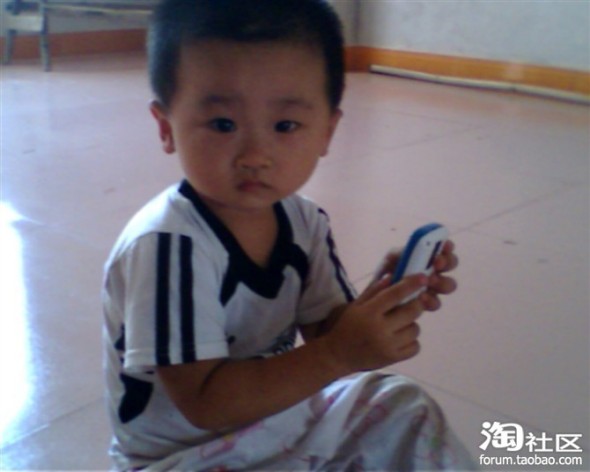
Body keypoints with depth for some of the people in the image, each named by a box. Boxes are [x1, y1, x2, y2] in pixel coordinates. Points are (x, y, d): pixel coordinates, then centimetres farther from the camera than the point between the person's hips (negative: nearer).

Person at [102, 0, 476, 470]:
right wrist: (338, 356, -36)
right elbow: (204, 402, -29)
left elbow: (324, 333, -4)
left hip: (283, 411, 7)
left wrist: (384, 299, -23)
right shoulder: (167, 243, -31)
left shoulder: (304, 221, -8)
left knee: (407, 409, 8)